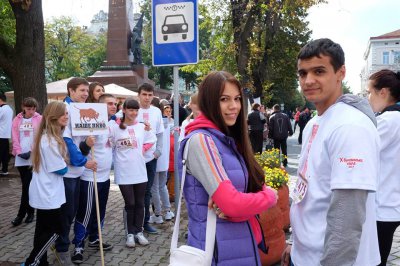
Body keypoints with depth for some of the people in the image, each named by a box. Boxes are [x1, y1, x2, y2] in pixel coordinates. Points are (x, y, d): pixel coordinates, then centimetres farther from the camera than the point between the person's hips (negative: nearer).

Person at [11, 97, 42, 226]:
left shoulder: (39, 119, 0)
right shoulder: (17, 120, 9)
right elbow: (15, 138, 4)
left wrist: (31, 152, -12)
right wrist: (19, 152, -8)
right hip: (20, 157, 3)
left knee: (28, 185, -4)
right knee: (26, 185, 9)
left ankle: (21, 214, 6)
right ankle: (30, 211, 21)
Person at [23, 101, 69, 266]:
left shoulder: (45, 136, 8)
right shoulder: (51, 141, -23)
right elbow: (61, 169, -18)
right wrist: (64, 164, 1)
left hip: (43, 192, 10)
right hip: (49, 194, -10)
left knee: (43, 229, 17)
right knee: (54, 230, 1)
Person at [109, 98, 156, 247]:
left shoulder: (142, 127, 3)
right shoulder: (115, 127, -6)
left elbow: (151, 141, 14)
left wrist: (143, 149, -1)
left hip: (140, 171, 3)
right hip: (124, 172, -3)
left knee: (140, 203, 10)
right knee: (130, 204, 4)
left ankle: (139, 232, 23)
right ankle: (130, 233, 19)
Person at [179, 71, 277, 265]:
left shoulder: (228, 139, 8)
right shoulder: (201, 140, -18)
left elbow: (256, 187, 3)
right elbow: (231, 203, -24)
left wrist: (233, 208, -17)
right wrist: (270, 196, -7)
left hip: (243, 243, 8)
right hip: (217, 249, -8)